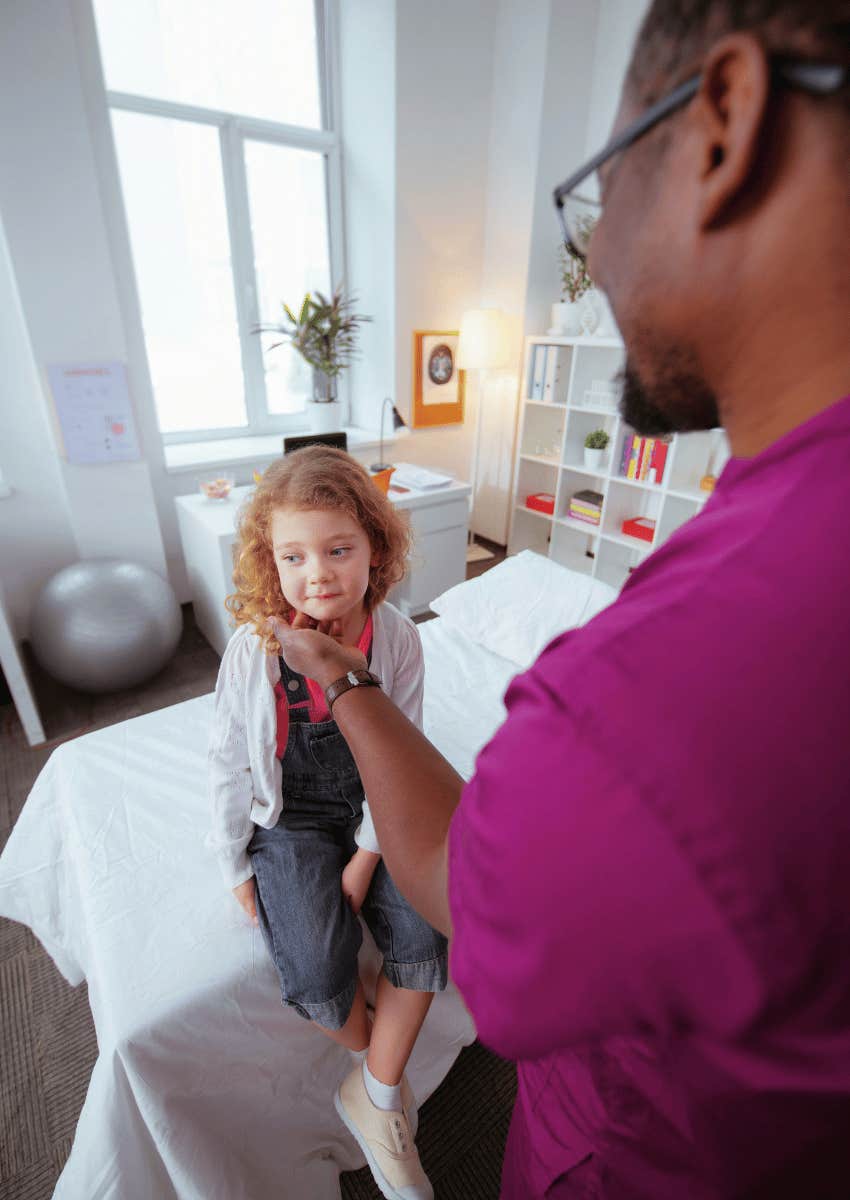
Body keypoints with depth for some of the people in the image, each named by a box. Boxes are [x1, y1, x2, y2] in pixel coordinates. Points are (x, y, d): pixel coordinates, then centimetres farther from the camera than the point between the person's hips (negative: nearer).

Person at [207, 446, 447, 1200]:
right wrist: (236, 866, -1)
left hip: (373, 810, 2)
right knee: (316, 975, -17)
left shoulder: (396, 637, -16)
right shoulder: (254, 648, -19)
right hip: (291, 819, -1)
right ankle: (382, 1070, 19)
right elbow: (230, 760, -7)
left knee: (428, 934, -14)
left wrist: (368, 855, -10)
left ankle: (374, 1096, 13)